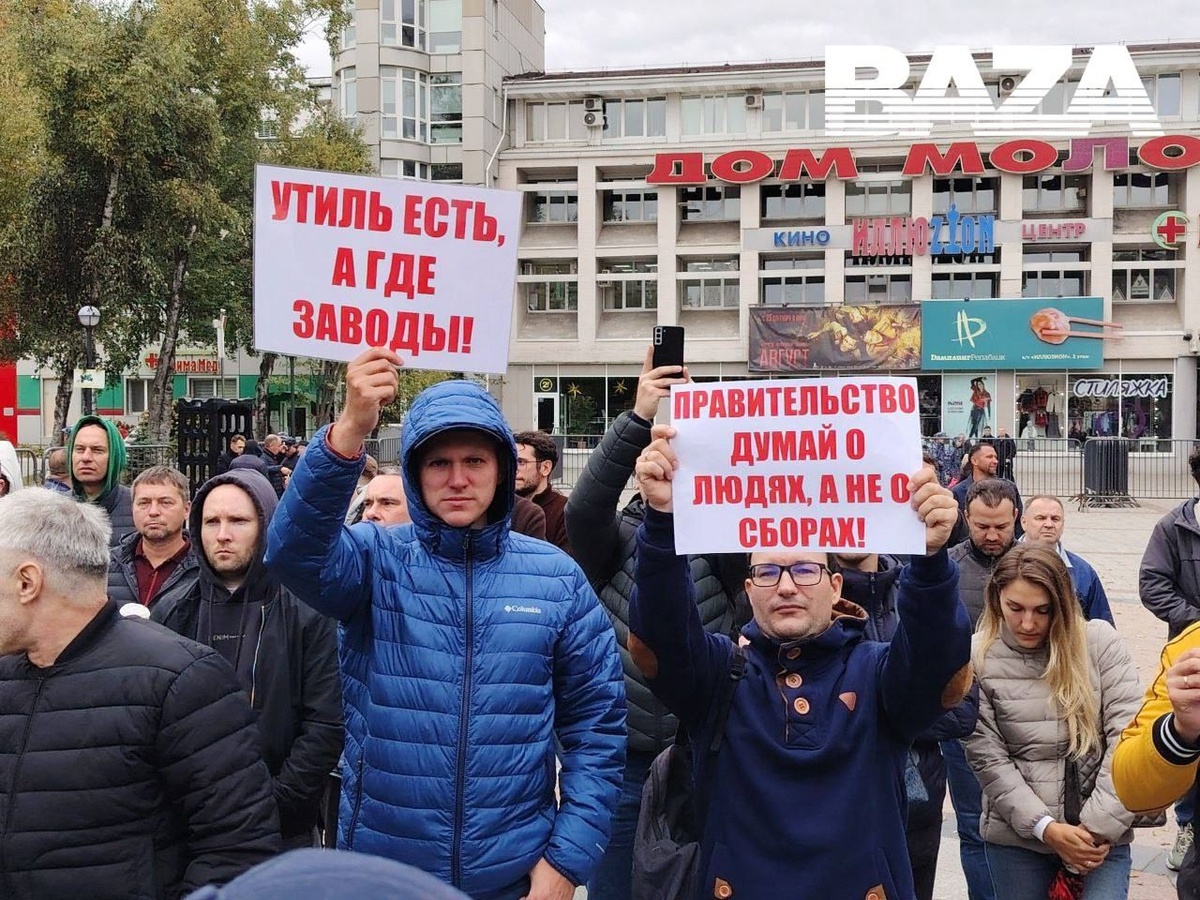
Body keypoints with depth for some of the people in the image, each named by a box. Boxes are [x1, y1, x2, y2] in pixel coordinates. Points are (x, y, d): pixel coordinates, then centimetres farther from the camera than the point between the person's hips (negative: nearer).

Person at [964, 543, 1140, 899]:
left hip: (1102, 834, 0)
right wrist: (1046, 828, -12)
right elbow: (987, 758, -6)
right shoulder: (976, 657, -6)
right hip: (1016, 835, 0)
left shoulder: (1100, 642, -5)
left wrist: (1100, 826, -11)